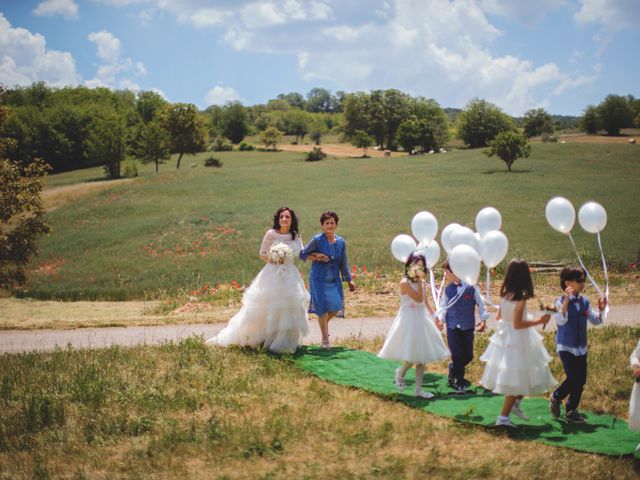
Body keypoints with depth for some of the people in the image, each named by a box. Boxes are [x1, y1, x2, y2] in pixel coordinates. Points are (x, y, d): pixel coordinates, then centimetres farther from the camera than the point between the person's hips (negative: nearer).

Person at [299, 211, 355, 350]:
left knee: (336, 307, 0)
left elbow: (344, 263, 11)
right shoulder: (317, 240, -8)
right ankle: (325, 339, 10)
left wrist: (349, 280, 10)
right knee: (323, 307, -4)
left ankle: (324, 322, 35)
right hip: (319, 279, -4)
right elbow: (302, 254, 0)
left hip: (334, 280, 4)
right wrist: (316, 257, -15)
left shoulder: (341, 242, 5)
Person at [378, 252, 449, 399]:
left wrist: (435, 317, 7)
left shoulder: (422, 282, 8)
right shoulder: (405, 283, -16)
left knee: (421, 357, 8)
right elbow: (419, 299, -22)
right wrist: (419, 282, -20)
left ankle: (418, 389, 15)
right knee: (412, 357, -7)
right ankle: (400, 372, 26)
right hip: (409, 321, -7)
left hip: (422, 320, 7)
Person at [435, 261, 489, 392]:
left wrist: (483, 319, -5)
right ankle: (459, 381, 17)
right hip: (453, 327, 1)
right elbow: (443, 306, 7)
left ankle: (454, 368, 34)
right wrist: (440, 318, -8)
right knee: (457, 355, -3)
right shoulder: (448, 289, 0)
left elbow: (480, 303, 0)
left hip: (468, 327, -1)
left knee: (468, 356, 4)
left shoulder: (471, 287, -8)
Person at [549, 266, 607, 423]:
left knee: (581, 380, 7)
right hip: (566, 347, -6)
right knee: (573, 379, -11)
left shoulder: (584, 302, 4)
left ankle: (571, 411, 22)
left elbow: (595, 321, 11)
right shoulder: (561, 301, -13)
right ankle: (555, 398, 16)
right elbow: (561, 321, -28)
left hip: (581, 348, 6)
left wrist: (601, 310, -9)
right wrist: (566, 300, -37)